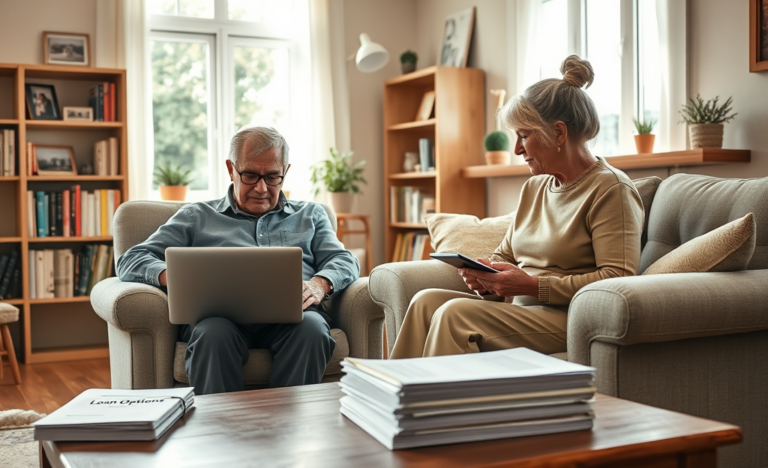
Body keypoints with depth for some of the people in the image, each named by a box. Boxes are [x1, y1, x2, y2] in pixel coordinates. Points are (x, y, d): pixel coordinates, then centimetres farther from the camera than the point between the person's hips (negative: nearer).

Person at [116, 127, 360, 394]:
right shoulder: (196, 217, 25)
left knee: (312, 328, -35)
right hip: (220, 313, -1)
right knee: (213, 333, -37)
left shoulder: (310, 215, 30)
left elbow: (345, 261, 18)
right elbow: (132, 261, 17)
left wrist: (320, 283, -8)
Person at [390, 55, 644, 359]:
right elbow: (505, 254, 24)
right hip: (519, 310, 8)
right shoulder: (535, 187, 18)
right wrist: (485, 275, -2)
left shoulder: (610, 189, -8)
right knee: (426, 300, -14)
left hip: (570, 321, -8)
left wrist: (533, 286, -20)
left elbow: (618, 279, -18)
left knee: (456, 313, -27)